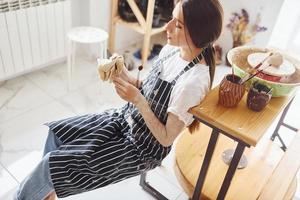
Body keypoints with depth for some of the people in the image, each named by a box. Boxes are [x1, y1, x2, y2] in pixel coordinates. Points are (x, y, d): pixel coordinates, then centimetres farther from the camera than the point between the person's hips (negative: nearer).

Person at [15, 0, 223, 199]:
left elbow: (166, 138, -22)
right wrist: (124, 76, -11)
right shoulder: (170, 49, -5)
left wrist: (137, 100, -29)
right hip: (125, 118, 8)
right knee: (56, 132, 5)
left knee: (53, 163, -6)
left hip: (143, 147, -7)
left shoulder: (194, 81, -29)